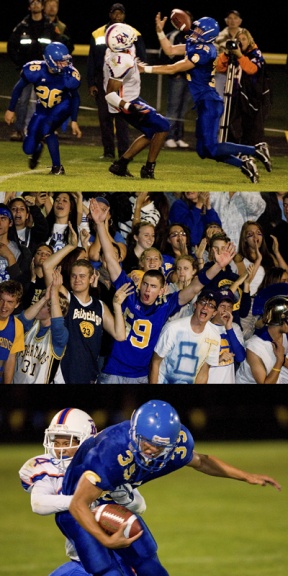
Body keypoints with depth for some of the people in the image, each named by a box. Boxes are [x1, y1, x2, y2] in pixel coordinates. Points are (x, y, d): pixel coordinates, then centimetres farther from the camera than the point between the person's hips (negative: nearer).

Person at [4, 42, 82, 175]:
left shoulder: (69, 75, -26)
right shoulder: (36, 70, -28)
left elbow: (75, 97, -6)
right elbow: (19, 87, -9)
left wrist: (74, 121, -6)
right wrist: (11, 109, -3)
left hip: (61, 107, -2)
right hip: (42, 109, 2)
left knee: (46, 129, -31)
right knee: (29, 148, 0)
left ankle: (57, 167, -16)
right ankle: (37, 148, 41)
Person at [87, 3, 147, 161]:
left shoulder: (133, 35, 4)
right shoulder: (98, 34, 10)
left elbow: (141, 58, 4)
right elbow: (91, 61, 12)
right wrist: (91, 83, 5)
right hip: (103, 81, 3)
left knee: (121, 117, -8)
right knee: (105, 117, 4)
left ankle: (123, 152, -7)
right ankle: (108, 152, 11)